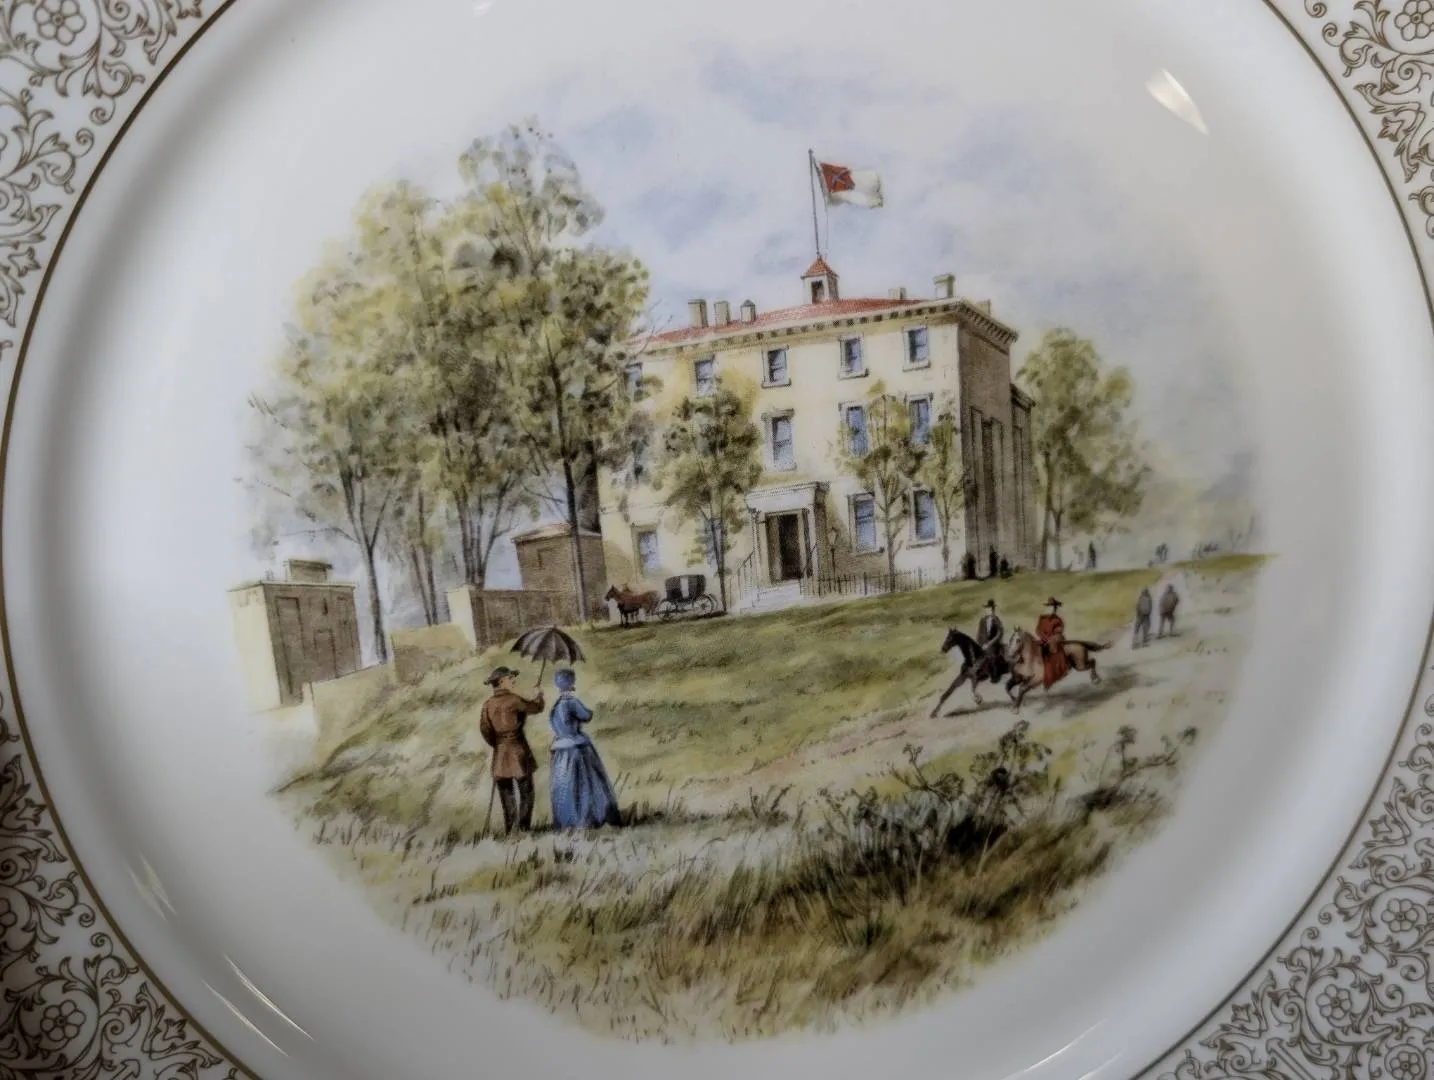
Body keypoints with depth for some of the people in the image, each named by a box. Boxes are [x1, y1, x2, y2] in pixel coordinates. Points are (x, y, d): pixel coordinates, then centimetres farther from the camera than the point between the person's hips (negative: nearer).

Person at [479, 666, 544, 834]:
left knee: (507, 794, 11)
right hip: (518, 749, -5)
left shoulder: (488, 704, 4)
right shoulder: (513, 699, -10)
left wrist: (495, 743, 12)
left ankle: (509, 829, 11)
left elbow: (484, 729, -2)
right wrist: (539, 695, 19)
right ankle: (524, 827, 0)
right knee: (525, 792, 4)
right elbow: (536, 708, 0)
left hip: (500, 752, 5)